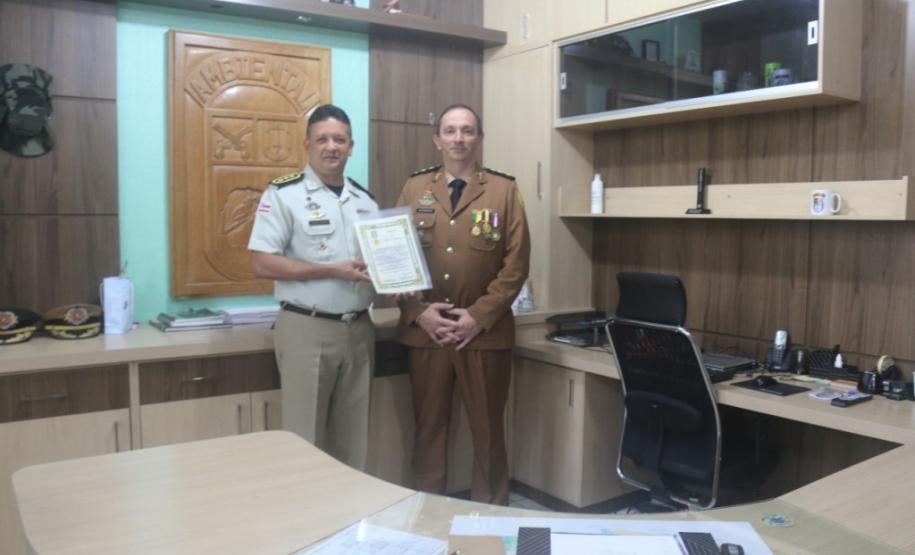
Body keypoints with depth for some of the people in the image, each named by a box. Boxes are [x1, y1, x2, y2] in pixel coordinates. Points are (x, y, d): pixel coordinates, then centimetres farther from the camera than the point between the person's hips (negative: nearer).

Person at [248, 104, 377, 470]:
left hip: (359, 329, 5)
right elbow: (262, 264, -13)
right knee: (304, 437, 4)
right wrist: (333, 271, -18)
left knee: (352, 436, 14)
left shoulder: (365, 201, 11)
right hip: (307, 330, -5)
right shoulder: (283, 194, -6)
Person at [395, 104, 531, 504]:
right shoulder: (414, 189, 9)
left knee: (488, 430, 7)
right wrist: (418, 311, -8)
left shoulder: (504, 190, 3)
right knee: (428, 427, 10)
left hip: (486, 331, -1)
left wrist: (479, 315, -10)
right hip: (424, 329, 2)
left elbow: (516, 262, -2)